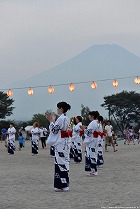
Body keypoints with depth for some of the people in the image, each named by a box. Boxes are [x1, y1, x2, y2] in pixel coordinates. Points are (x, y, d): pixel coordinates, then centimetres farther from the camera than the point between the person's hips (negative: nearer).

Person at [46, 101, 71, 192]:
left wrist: (51, 121, -3)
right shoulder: (66, 118, 14)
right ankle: (65, 184, 18)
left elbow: (54, 130, -14)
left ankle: (63, 185, -5)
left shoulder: (61, 118, -17)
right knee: (64, 163, 12)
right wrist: (53, 120, 16)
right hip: (65, 142, 10)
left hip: (61, 143, -10)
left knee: (61, 163, -6)